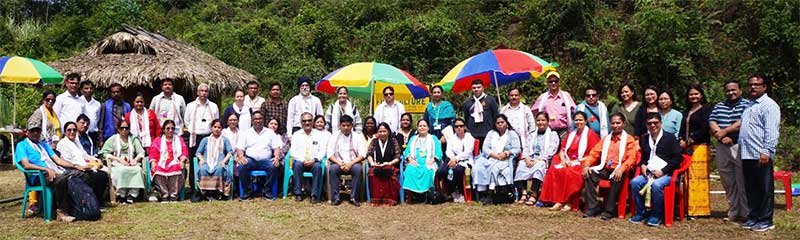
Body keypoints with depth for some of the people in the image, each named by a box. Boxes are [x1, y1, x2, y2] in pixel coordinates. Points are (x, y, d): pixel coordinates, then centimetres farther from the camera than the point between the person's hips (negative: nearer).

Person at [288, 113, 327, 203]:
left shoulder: (319, 134, 11)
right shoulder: (296, 135, 13)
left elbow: (322, 151, 3)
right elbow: (293, 151, 3)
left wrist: (314, 159, -16)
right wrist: (302, 160, -15)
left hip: (314, 162, -1)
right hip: (300, 161, 1)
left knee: (318, 166, -34)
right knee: (297, 165, -33)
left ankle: (315, 195, -30)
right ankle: (298, 193, -24)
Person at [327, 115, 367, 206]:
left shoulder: (358, 137, 7)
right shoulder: (334, 136, 8)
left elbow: (362, 154, -1)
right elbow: (330, 154, 0)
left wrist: (351, 163, -17)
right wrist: (340, 164, -17)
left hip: (353, 163, 0)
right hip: (338, 163, 0)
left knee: (358, 168, -33)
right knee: (333, 168, -32)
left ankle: (353, 197, -25)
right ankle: (335, 197, -25)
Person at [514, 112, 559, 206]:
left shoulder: (553, 134, 9)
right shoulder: (531, 134, 24)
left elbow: (550, 151, -4)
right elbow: (526, 148, 13)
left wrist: (538, 160, -16)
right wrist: (527, 158, -9)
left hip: (544, 160, -4)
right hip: (530, 159, 4)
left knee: (539, 166, -38)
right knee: (521, 165, -29)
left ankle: (534, 194, -43)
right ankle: (523, 192, -37)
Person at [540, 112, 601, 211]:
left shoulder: (591, 134, 1)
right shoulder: (571, 134, 21)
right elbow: (562, 149, 19)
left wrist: (576, 161, -13)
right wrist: (563, 160, -3)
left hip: (582, 164, -6)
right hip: (568, 162, 6)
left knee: (569, 172, -35)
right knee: (553, 170, -23)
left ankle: (569, 202, -27)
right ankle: (558, 201, -26)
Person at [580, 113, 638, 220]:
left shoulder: (629, 139, 6)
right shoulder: (605, 139, 21)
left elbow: (631, 158, -7)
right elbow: (594, 153, 13)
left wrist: (621, 169, -25)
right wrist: (587, 165, -6)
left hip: (618, 170, -4)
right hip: (604, 169, 4)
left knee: (617, 178, -36)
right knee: (589, 174, -22)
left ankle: (609, 210, -26)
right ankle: (592, 207, -20)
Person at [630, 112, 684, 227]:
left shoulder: (670, 138, 2)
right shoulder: (644, 139, 18)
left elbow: (678, 158, -4)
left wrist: (662, 171, -12)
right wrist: (643, 165, 7)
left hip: (666, 174, -5)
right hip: (649, 173, 5)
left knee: (656, 184, -35)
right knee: (635, 182, -23)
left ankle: (656, 215, -17)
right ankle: (641, 212, -9)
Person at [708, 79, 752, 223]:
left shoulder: (746, 104, 1)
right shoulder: (718, 106, 17)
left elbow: (742, 123, -13)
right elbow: (712, 122, 5)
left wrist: (725, 131, -9)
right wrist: (721, 136, -11)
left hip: (740, 146, -5)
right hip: (722, 147, 5)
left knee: (743, 182, -5)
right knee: (728, 183, 9)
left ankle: (745, 214, 1)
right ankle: (733, 213, 17)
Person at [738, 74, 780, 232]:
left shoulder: (769, 105, -6)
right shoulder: (748, 105, 20)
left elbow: (771, 131, -15)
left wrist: (766, 151, -22)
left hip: (761, 156, -8)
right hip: (746, 155, 8)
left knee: (764, 189, 0)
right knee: (751, 189, 14)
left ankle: (765, 220, 6)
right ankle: (753, 217, 23)